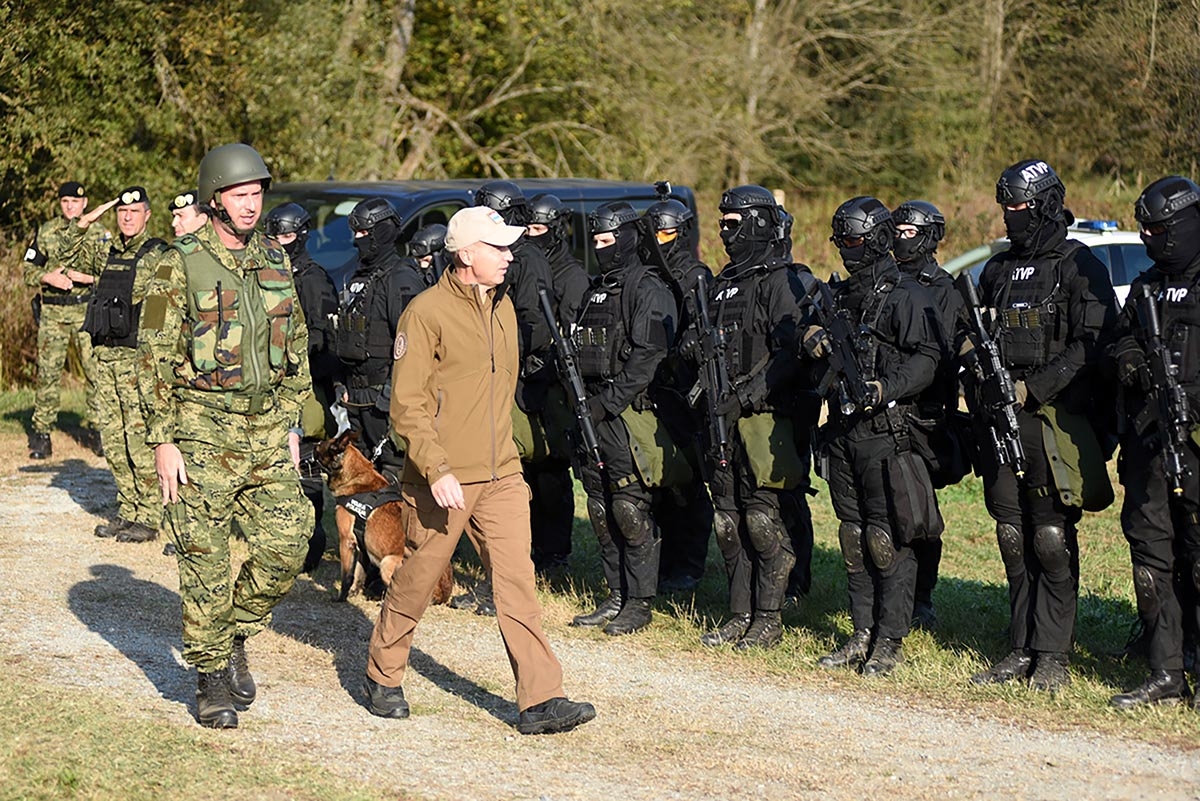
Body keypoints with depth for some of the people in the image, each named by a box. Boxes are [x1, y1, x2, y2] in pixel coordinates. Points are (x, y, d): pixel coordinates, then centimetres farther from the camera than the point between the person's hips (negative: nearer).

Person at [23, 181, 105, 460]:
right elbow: (28, 270, 11)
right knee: (48, 372, 0)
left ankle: (100, 429, 4)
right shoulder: (45, 233, 9)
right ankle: (41, 433, 6)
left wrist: (88, 277, -14)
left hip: (88, 311, -1)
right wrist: (48, 278, -9)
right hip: (52, 312, 1)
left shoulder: (99, 234, 6)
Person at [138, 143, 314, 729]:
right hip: (200, 431, -5)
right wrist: (163, 441, -11)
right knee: (205, 560, -1)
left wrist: (290, 425, 13)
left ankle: (234, 637, 20)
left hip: (264, 427, 5)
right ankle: (211, 678, 10)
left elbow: (296, 350, 18)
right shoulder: (181, 267, -6)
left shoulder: (274, 264, 10)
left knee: (287, 540, -2)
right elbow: (155, 359, -7)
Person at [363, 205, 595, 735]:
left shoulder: (502, 308, 11)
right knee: (416, 581, 7)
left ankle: (541, 701, -7)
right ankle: (382, 679, 27)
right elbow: (407, 405, -14)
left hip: (501, 475, 6)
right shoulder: (427, 313, -11)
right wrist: (436, 470, -22)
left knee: (517, 581, -3)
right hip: (441, 480, -6)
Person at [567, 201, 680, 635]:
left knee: (631, 511, -7)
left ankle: (639, 603, -1)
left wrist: (606, 404, -18)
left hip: (629, 415, -9)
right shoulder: (597, 290, 18)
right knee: (602, 510, 11)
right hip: (594, 412, 9)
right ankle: (616, 596, 18)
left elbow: (646, 358, -16)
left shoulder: (648, 290, -9)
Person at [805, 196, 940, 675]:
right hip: (842, 432, 8)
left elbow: (925, 361, -14)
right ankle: (862, 635, 19)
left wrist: (882, 390, -26)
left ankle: (890, 642, -1)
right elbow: (814, 333, 28)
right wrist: (815, 339, 4)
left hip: (885, 433, -8)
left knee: (887, 541, -6)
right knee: (853, 538, 11)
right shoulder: (840, 295, 16)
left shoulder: (906, 297, -8)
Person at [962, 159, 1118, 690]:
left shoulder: (1079, 267, -4)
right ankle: (1021, 650, 15)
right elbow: (974, 336, 24)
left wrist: (1032, 388, -16)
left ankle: (1053, 655, -1)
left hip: (1053, 420, -6)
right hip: (1000, 418, 6)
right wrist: (976, 361, 0)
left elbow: (1092, 343, -12)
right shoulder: (997, 270, 17)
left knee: (1052, 538, -5)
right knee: (1014, 539, 8)